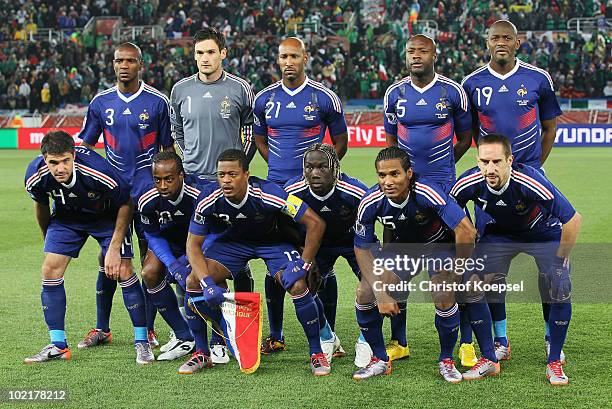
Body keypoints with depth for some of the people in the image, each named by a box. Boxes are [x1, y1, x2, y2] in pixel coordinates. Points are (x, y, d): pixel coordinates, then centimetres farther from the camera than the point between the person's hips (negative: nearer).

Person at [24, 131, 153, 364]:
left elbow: (125, 205, -20)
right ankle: (58, 346, 1)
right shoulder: (35, 176, -26)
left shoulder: (99, 172, -38)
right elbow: (40, 204, -1)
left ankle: (142, 341, -2)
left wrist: (114, 248, -20)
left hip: (107, 216, -3)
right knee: (50, 269, -9)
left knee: (122, 271, -15)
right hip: (66, 217, 3)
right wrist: (47, 239, 11)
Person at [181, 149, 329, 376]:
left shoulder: (268, 194, -35)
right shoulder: (209, 199, -27)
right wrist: (207, 284, -30)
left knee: (297, 286, -25)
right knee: (194, 282, -15)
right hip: (231, 241, 3)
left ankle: (317, 353, -5)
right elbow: (193, 244, -16)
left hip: (272, 241, -3)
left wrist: (301, 265, -30)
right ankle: (201, 354, 3)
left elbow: (315, 223, -29)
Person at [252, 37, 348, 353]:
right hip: (276, 186, 3)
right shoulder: (264, 99, 7)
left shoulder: (324, 98, -1)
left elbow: (340, 142, 10)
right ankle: (275, 335, 13)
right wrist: (279, 166, 11)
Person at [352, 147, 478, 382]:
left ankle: (446, 361, 1)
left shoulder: (427, 193, -37)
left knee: (444, 298, -26)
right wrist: (381, 293, -21)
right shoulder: (370, 202, -24)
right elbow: (362, 249, -13)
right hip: (401, 246, 4)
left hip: (438, 245, -4)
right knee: (364, 295, -11)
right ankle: (380, 360, 10)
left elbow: (466, 231, -38)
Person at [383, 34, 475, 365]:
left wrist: (439, 169, 8)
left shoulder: (453, 92, -2)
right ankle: (398, 341, 15)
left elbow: (464, 139, 10)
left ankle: (466, 343, 4)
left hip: (444, 187, -3)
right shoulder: (394, 94, 6)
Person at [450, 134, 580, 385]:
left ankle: (554, 362, 1)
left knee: (560, 293, -17)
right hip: (500, 234, 3)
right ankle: (488, 358, 6)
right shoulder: (469, 183, -28)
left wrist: (560, 260, -21)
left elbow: (573, 219, -31)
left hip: (545, 235, -3)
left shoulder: (531, 183, -39)